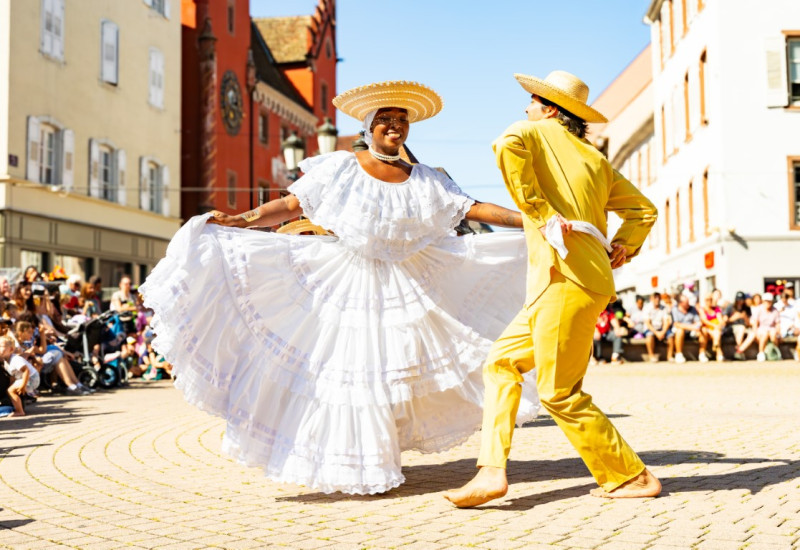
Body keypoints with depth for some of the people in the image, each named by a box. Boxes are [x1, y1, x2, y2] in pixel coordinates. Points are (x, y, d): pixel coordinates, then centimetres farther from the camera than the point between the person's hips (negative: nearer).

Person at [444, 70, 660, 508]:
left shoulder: (536, 133, 5)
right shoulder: (596, 160, 25)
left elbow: (508, 145, -20)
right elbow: (643, 209, 27)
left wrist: (540, 212, -18)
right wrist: (622, 247, 17)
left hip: (565, 278, -9)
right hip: (592, 281, 9)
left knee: (559, 393, -3)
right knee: (501, 362, 11)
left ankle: (632, 478, 7)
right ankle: (492, 471, 2)